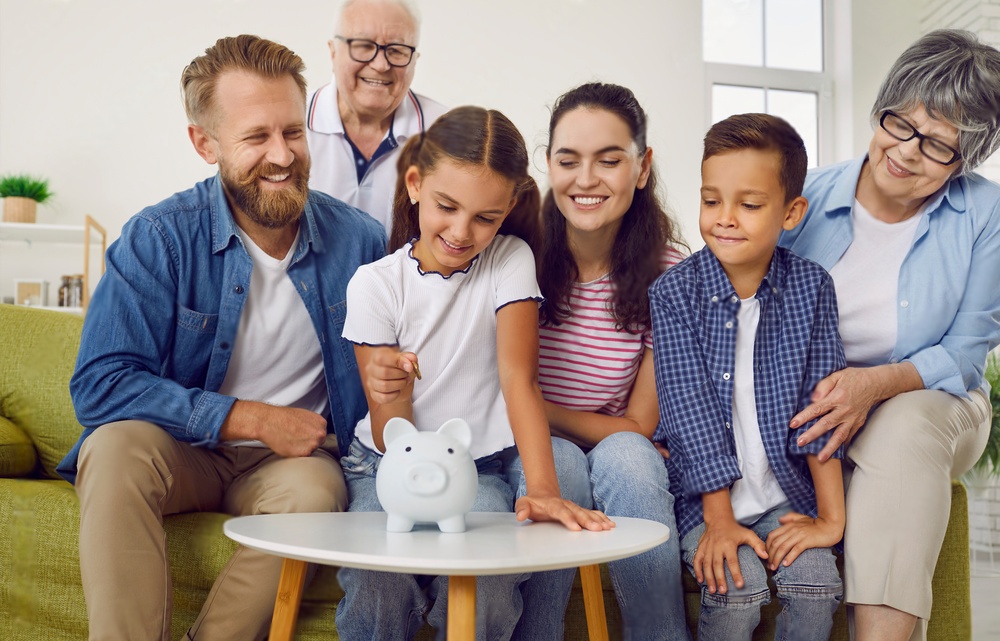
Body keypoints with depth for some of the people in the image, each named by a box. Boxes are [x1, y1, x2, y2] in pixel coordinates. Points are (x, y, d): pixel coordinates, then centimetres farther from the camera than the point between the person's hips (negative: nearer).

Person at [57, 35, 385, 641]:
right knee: (118, 445, -31)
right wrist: (255, 419, -20)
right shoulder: (158, 238, -10)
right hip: (181, 453, 0)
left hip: (292, 458, 1)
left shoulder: (361, 241, -5)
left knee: (315, 491, -32)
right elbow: (100, 384, -18)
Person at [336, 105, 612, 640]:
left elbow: (518, 378, -17)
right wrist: (392, 395, -35)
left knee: (483, 581, -29)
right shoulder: (374, 285, -6)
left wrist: (541, 488, -33)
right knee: (375, 582, -28)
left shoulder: (510, 261, -4)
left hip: (483, 465, 0)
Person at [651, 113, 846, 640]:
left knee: (816, 582, -17)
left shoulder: (811, 287, -3)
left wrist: (831, 517, -7)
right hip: (705, 490, -2)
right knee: (737, 587, -21)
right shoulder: (673, 292, -9)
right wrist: (719, 520, -14)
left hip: (787, 489, 2)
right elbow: (690, 408, -12)